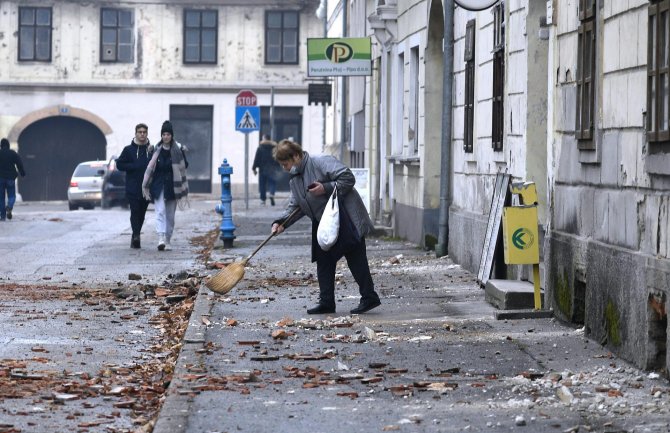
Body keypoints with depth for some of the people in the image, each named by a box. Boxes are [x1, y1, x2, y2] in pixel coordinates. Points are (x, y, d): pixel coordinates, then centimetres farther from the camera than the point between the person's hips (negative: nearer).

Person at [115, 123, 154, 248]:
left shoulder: (152, 149, 7)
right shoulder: (128, 149, 3)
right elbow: (119, 164, 2)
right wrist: (135, 166, -9)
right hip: (132, 188, -2)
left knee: (141, 213, 7)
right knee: (135, 211, -12)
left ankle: (135, 237, 19)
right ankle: (136, 236, -19)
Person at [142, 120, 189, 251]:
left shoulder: (178, 149, 0)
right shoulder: (156, 150, 2)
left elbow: (184, 165, 7)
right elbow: (150, 168, 5)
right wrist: (146, 186, 4)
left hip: (172, 185, 1)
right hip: (159, 185, -1)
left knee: (170, 214, 7)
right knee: (160, 211, -15)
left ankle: (167, 241, 18)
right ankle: (161, 239, -26)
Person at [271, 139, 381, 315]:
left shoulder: (322, 162, -13)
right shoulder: (294, 179, 13)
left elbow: (348, 178, -18)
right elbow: (295, 206, 14)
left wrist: (326, 188, -24)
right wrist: (281, 223, -1)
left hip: (346, 221, -9)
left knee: (356, 260, -5)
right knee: (323, 262, 6)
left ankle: (369, 298, 1)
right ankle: (326, 302, 11)